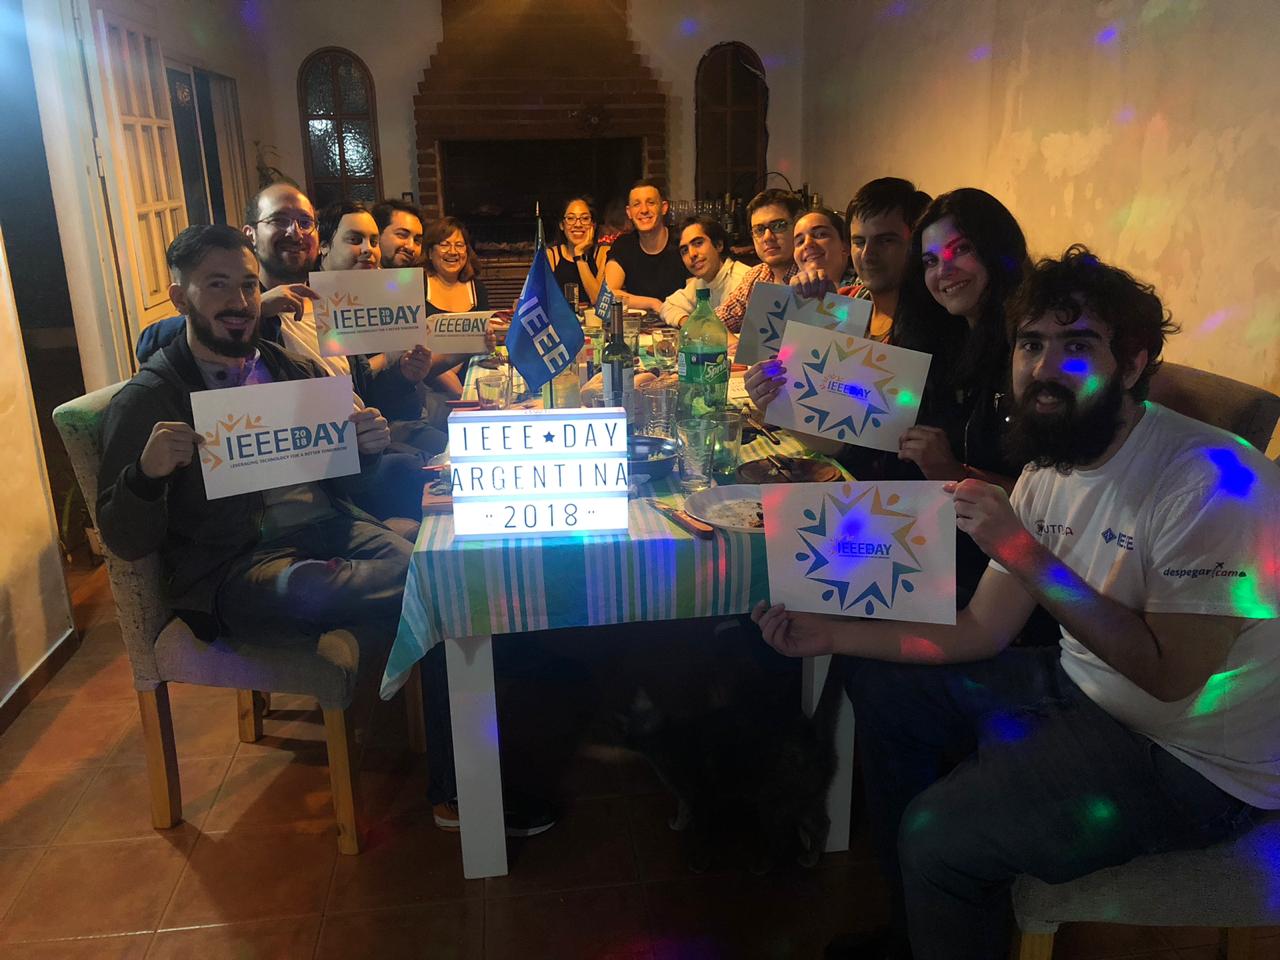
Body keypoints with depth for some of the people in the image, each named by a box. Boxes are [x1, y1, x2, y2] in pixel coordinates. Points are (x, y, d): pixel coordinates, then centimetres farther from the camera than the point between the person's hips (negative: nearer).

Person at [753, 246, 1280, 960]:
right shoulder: (1048, 474, 1)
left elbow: (1171, 675, -27)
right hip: (1083, 686, 9)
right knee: (884, 684, 11)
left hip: (1195, 761, -8)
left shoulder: (1207, 479, -24)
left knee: (939, 832, -23)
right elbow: (984, 631, 3)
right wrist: (833, 634, -4)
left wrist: (1027, 554, -30)